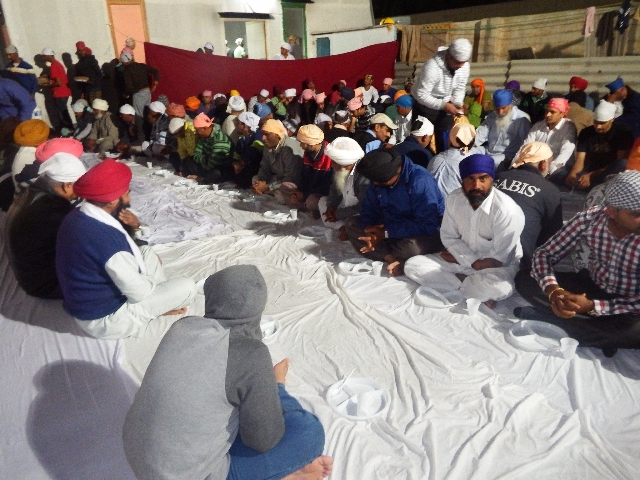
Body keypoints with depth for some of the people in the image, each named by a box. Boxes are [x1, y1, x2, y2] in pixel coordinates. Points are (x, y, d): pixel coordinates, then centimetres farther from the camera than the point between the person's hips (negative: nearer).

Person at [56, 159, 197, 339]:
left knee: (147, 253, 19)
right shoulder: (108, 239, -34)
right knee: (187, 286, -4)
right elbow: (139, 293, -23)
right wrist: (153, 279, -3)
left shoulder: (75, 216, -6)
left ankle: (163, 300, 23)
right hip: (105, 319, -9)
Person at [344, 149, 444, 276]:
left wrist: (386, 233, -28)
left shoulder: (420, 182, -28)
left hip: (427, 233, -7)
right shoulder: (378, 179, -8)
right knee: (351, 224, -7)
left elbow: (427, 225, -31)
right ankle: (393, 260, -19)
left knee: (411, 246, -41)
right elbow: (369, 207, 0)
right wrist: (370, 231, -21)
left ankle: (380, 252, -8)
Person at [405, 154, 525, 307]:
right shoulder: (454, 199, -9)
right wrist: (472, 261, -16)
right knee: (412, 266, -12)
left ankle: (455, 284, -11)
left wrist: (459, 258, -12)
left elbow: (500, 259, -22)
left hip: (496, 268, -6)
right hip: (460, 261, 6)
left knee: (499, 287, -41)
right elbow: (448, 236, -1)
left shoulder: (507, 210, -25)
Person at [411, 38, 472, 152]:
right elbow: (421, 95, -31)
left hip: (445, 103, 6)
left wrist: (457, 103, -18)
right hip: (425, 104, -5)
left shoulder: (464, 66, -13)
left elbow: (459, 88, 1)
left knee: (444, 135, 10)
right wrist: (443, 105, -36)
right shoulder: (432, 67, -33)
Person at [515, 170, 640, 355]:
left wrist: (592, 306, -34)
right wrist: (553, 291, -32)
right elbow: (544, 254, -14)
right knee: (524, 279, -16)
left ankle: (543, 315, -21)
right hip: (591, 286, 3)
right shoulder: (589, 219, -18)